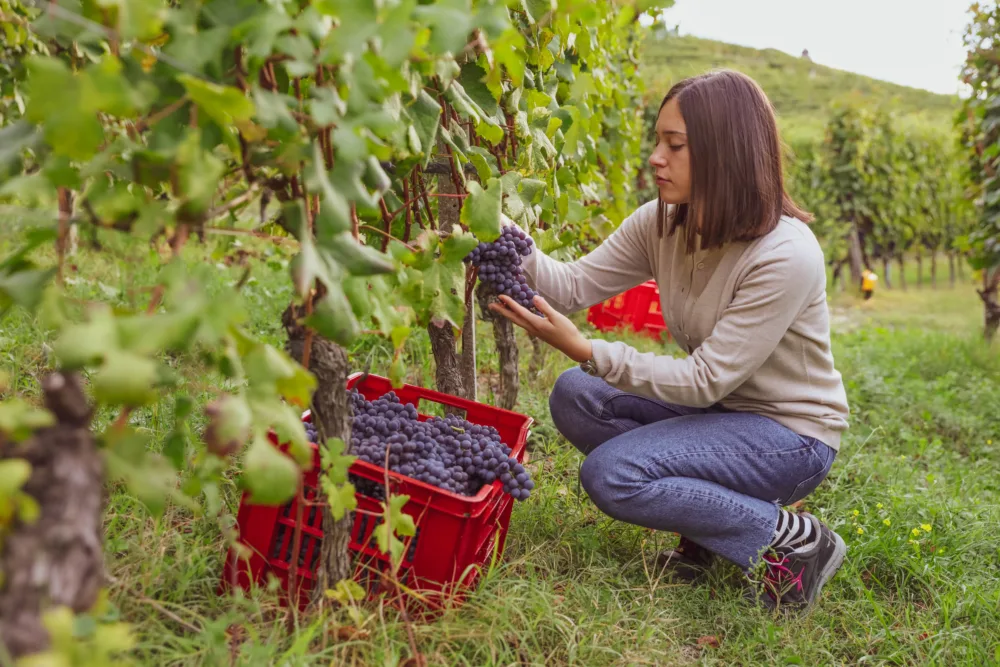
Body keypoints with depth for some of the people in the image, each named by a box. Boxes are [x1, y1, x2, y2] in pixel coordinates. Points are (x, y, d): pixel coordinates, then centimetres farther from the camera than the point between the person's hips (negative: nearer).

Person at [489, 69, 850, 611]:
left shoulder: (786, 255, -27)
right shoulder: (661, 224, -7)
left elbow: (706, 380, -27)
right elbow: (576, 285, -9)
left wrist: (587, 351, -33)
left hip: (790, 433, -7)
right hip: (718, 407, 7)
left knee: (610, 474, -23)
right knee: (574, 396, -10)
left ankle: (792, 539, -7)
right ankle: (710, 514, 1)